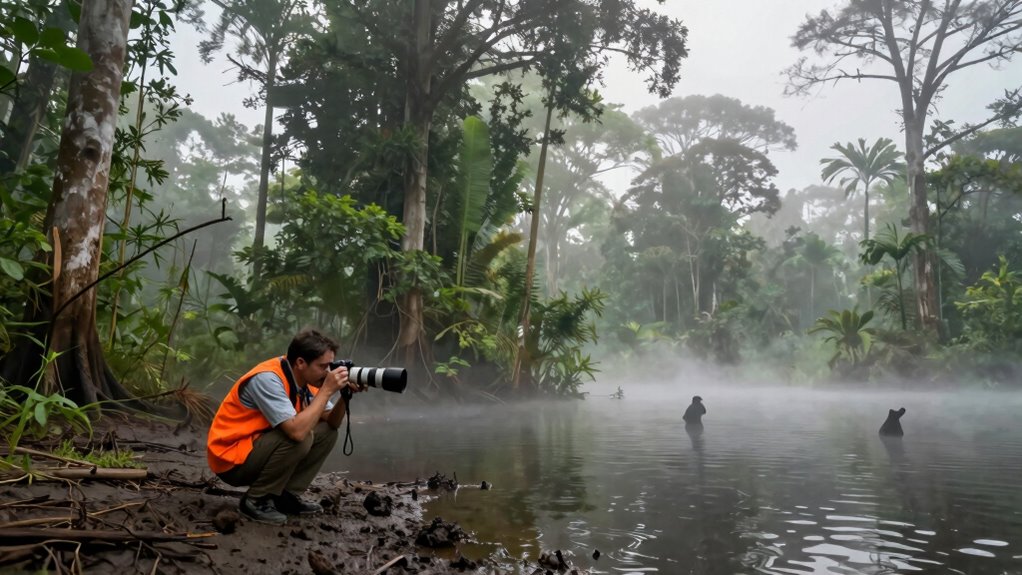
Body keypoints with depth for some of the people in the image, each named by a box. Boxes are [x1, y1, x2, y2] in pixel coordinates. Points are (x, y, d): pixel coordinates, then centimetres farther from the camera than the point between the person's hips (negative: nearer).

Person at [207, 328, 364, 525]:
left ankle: (287, 495, 5)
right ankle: (255, 500, -8)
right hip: (231, 459, -8)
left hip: (261, 447, 8)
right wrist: (326, 391, -29)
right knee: (301, 438, -28)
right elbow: (297, 431, -37)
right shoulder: (267, 378, -27)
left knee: (327, 432, 0)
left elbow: (332, 423, 1)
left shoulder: (304, 378, -2)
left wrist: (344, 395, -17)